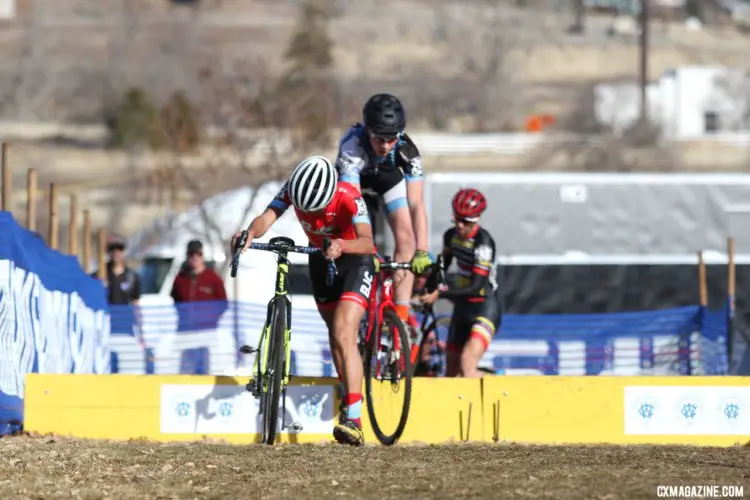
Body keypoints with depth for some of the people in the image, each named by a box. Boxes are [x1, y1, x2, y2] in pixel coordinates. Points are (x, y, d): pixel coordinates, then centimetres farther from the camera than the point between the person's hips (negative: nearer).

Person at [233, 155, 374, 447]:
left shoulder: (348, 198, -33)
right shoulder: (292, 190, -21)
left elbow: (368, 242, -45)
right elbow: (268, 217, -33)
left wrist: (341, 246, -64)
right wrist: (251, 233, -54)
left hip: (354, 261, -6)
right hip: (321, 260, 6)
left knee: (343, 335, -21)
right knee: (335, 334, 15)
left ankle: (353, 420, -28)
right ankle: (349, 396, 36)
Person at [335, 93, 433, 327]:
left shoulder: (407, 150, -36)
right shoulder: (353, 145, -44)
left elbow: (416, 205, -39)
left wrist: (422, 252, -51)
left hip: (388, 178, 1)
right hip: (355, 179, -1)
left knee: (406, 238, -16)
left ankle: (401, 314, -13)